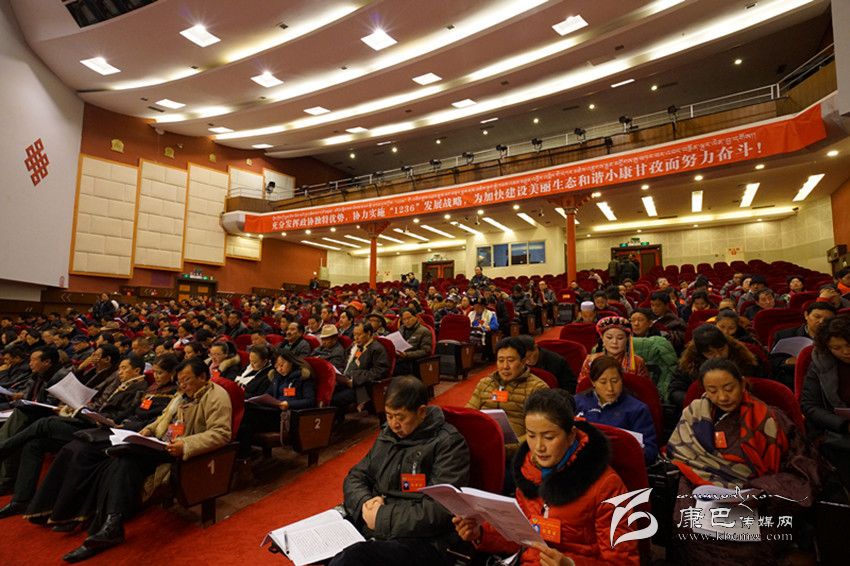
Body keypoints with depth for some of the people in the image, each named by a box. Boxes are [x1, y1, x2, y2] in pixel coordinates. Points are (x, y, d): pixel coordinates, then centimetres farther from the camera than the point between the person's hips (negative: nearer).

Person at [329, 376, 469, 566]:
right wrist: (365, 502, -4)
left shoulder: (448, 443, -8)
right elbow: (355, 478, 18)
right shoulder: (387, 435, 12)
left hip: (420, 541, -6)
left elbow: (439, 511, -14)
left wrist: (382, 518, -13)